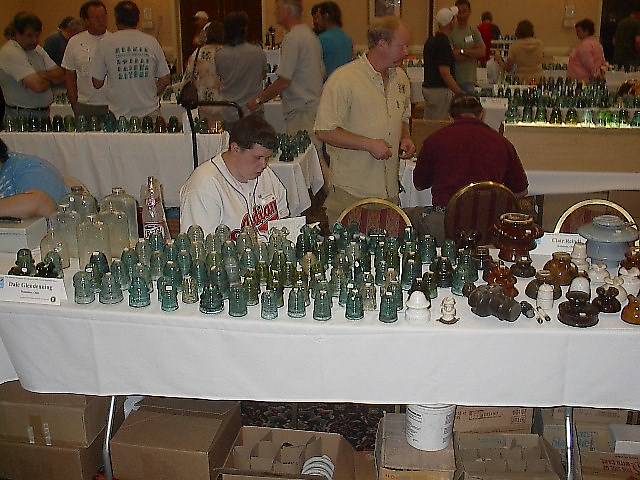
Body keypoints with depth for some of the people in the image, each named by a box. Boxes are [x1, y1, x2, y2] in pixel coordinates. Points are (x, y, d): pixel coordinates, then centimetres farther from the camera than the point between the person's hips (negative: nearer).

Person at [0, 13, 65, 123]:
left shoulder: (37, 49, 14)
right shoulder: (10, 53, -13)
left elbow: (61, 76, 7)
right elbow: (38, 86, -23)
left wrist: (42, 75, -11)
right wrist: (51, 79, -2)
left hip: (44, 113, 7)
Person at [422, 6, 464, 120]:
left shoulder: (431, 40, 11)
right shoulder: (443, 43, -18)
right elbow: (445, 73, -22)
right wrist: (461, 93, -20)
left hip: (428, 88, 10)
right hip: (440, 90, -10)